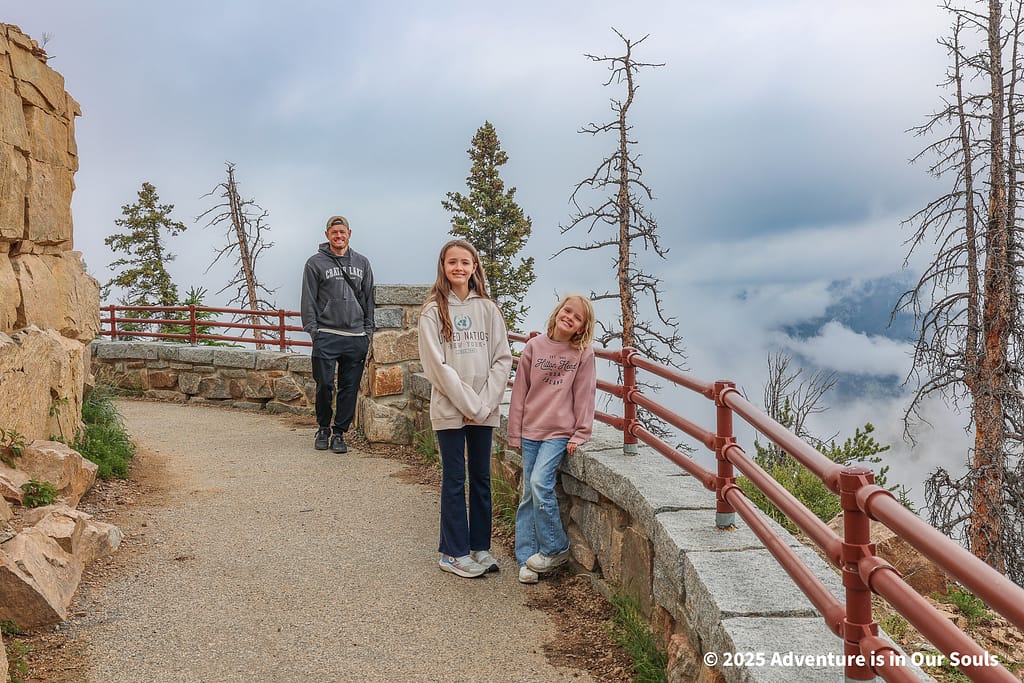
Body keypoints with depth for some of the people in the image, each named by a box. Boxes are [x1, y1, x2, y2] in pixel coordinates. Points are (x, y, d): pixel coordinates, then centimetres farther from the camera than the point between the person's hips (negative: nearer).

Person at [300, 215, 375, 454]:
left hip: (356, 337, 3)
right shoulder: (316, 263, 3)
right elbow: (308, 300, 1)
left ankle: (339, 432, 15)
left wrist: (368, 332, 8)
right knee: (324, 385, -2)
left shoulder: (362, 263, 14)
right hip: (326, 336, -3)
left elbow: (369, 299, 15)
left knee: (350, 388, 4)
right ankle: (323, 428, 19)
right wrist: (312, 330, -6)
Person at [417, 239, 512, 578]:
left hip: (484, 408, 3)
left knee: (481, 477, 11)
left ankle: (480, 546, 23)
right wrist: (468, 403, -14)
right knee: (454, 480, 4)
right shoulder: (434, 310, -5)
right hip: (450, 408, -3)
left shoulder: (488, 309, 4)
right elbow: (436, 365, -11)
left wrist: (484, 403, -9)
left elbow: (502, 359, 1)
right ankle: (453, 552, 14)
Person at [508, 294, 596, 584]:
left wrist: (580, 435, -4)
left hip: (560, 432, -3)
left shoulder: (584, 353, -2)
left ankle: (554, 549, 2)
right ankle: (527, 559, 13)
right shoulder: (534, 346, 2)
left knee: (540, 484, -18)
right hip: (531, 430, 3)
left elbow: (584, 396, 0)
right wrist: (515, 432, 5)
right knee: (529, 495, 4)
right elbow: (520, 391, 6)